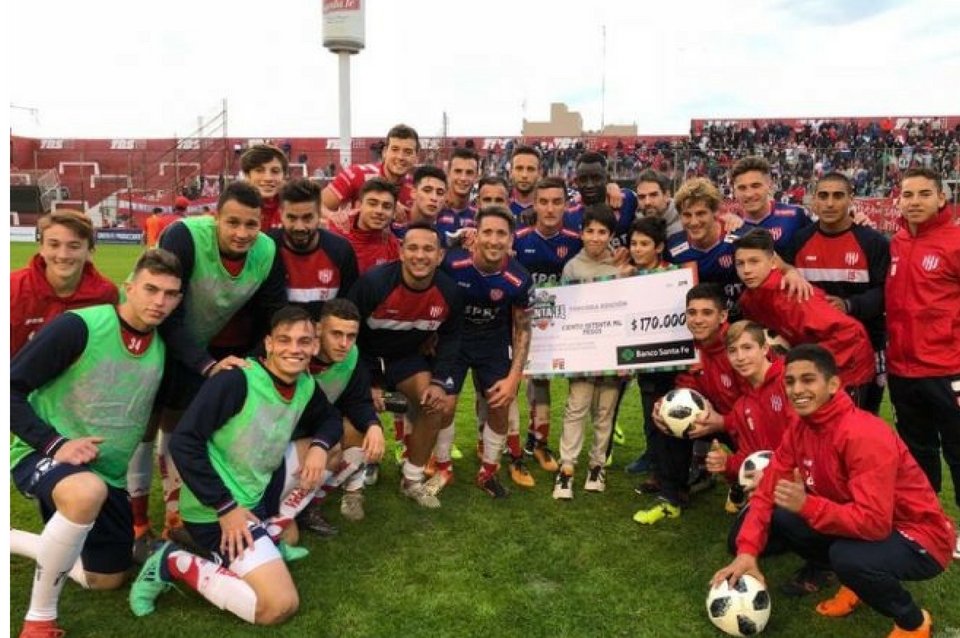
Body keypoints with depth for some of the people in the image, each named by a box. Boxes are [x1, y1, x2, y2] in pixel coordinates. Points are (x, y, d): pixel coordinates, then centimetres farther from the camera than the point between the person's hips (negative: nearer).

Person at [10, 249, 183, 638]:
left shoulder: (165, 346, -1)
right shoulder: (78, 327, -20)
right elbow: (12, 387, -18)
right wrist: (54, 443, -27)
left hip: (108, 475, 7)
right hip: (43, 455, -7)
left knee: (107, 580, 17)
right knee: (89, 491, -42)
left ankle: (10, 540, 38)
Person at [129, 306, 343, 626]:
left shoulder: (306, 386, 0)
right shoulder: (236, 380, -23)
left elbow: (331, 419, 18)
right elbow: (183, 442, -23)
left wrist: (319, 446, -7)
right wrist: (226, 507, -23)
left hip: (258, 492, 8)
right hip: (216, 509, -8)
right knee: (281, 606, -15)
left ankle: (273, 530, 13)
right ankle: (174, 564, -2)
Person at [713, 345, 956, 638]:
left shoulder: (864, 435, -29)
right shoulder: (798, 431, -5)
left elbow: (874, 521, -34)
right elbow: (767, 492, -6)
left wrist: (807, 505, -39)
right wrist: (747, 552, -18)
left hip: (920, 537, -7)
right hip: (855, 525, 7)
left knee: (849, 557, -35)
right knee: (779, 518, -10)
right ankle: (852, 580, 13)